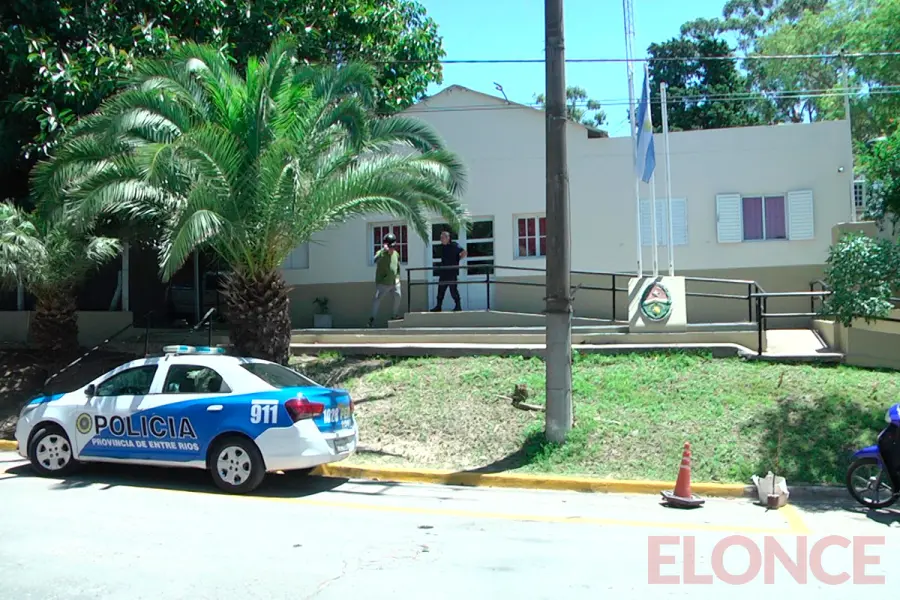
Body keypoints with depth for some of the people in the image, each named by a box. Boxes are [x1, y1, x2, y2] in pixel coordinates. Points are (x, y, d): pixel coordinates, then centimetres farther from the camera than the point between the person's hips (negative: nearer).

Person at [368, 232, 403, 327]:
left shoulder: (396, 254, 7)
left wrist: (397, 277, 8)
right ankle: (373, 317, 4)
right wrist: (384, 250, -38)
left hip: (394, 282, 5)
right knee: (377, 299, -7)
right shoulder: (381, 253, -11)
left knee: (397, 298, 9)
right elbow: (376, 260, -35)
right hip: (382, 283, -5)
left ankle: (396, 315, 30)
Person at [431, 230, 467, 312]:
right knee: (440, 289, 7)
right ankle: (439, 306, 12)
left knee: (453, 289, -4)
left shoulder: (454, 245, -10)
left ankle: (458, 306, 4)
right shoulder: (442, 247, 12)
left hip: (452, 272, -7)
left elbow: (464, 253, -12)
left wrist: (456, 260, -7)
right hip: (443, 271, 8)